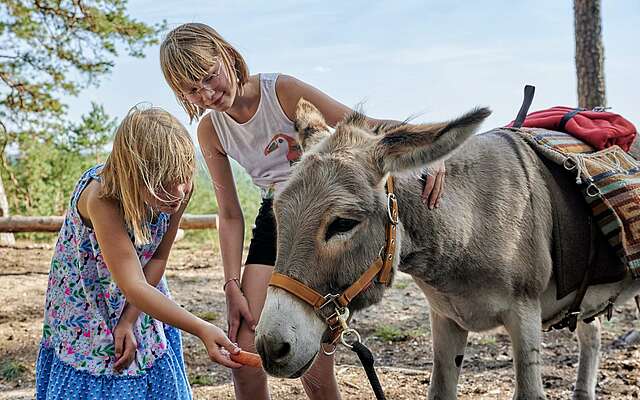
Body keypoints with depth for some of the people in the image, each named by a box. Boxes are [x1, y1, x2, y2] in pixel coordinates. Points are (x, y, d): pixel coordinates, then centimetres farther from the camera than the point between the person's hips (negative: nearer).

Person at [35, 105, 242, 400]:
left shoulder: (179, 189, -23)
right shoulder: (101, 198, -39)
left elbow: (158, 258, -10)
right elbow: (133, 287, -43)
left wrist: (128, 320, -17)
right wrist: (202, 330, -50)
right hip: (86, 305, -4)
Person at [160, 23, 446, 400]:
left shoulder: (283, 91, -17)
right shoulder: (210, 130, -2)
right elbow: (230, 215, 2)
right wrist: (233, 285, -5)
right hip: (275, 222, 5)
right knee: (245, 360, -2)